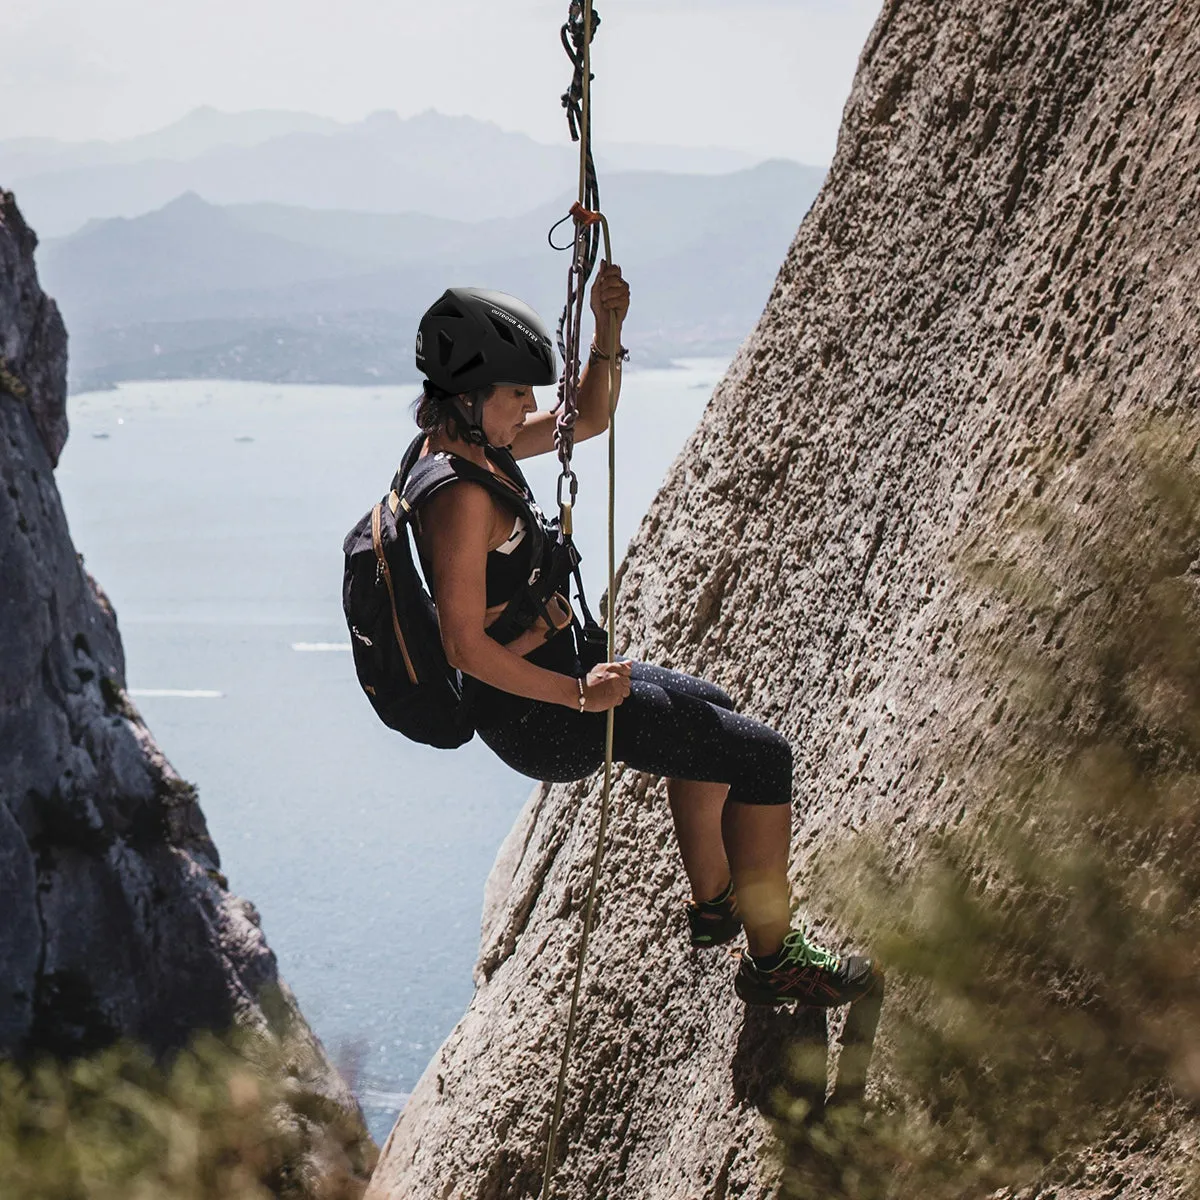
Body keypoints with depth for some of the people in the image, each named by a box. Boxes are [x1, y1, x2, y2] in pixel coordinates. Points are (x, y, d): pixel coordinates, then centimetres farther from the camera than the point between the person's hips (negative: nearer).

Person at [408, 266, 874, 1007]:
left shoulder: (472, 443, 2)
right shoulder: (461, 495, -28)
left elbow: (590, 419, 14)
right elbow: (464, 645, -30)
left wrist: (608, 331, -4)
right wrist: (579, 694, -23)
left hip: (557, 669, 11)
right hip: (538, 714, -11)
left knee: (710, 713, 31)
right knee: (762, 755, 0)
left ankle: (714, 901, 44)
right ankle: (774, 957, 11)